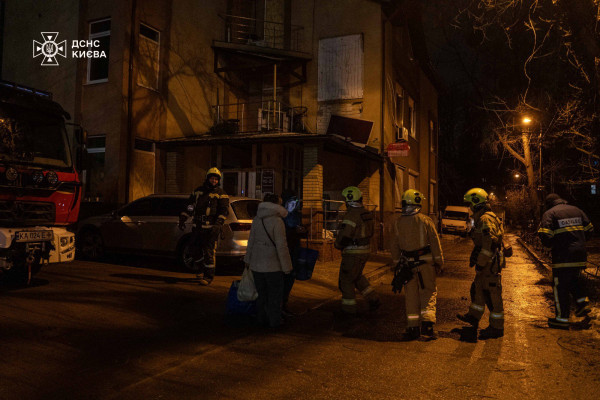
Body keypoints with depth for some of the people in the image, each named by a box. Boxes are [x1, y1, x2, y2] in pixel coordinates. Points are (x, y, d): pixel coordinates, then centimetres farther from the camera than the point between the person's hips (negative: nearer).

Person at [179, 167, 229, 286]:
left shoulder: (220, 194, 1)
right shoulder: (198, 191, 14)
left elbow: (224, 210, -6)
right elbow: (189, 206, 19)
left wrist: (218, 224, -19)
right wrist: (182, 219, 11)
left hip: (211, 229, -5)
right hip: (197, 227, 5)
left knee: (209, 253, -7)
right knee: (195, 251, 11)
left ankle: (208, 277, 3)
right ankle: (201, 270, 35)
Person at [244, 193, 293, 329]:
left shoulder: (256, 219, 3)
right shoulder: (277, 221, -16)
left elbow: (251, 241, 10)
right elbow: (281, 246, -17)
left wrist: (248, 260, 21)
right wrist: (286, 266, -10)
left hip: (257, 264, 6)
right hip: (273, 265, -6)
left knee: (261, 293, 19)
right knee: (275, 294, 9)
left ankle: (262, 319, 28)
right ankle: (274, 321, 17)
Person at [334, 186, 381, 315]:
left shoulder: (351, 215, -22)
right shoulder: (366, 213, 6)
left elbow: (344, 235, -25)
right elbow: (371, 231, 17)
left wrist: (338, 245, -6)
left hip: (353, 253, -9)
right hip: (365, 250, 9)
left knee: (346, 280, 6)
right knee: (357, 276, 25)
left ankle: (348, 308, 15)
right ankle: (373, 299, 25)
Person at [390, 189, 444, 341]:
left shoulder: (397, 223, 1)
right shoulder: (425, 220, -8)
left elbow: (395, 247, 6)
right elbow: (435, 243, -5)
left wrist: (397, 264, 16)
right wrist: (439, 262, 4)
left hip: (407, 264, 3)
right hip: (425, 263, -2)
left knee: (411, 295, 10)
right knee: (428, 293, 7)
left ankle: (412, 328, 13)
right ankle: (427, 324, -4)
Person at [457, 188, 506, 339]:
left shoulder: (486, 220, -18)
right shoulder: (481, 219, 16)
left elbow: (489, 244, -24)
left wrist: (480, 263, -20)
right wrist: (474, 257, 24)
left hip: (491, 264, -11)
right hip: (486, 263, 11)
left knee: (492, 295, -2)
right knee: (477, 289, 21)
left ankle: (497, 328, 8)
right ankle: (473, 317, 36)